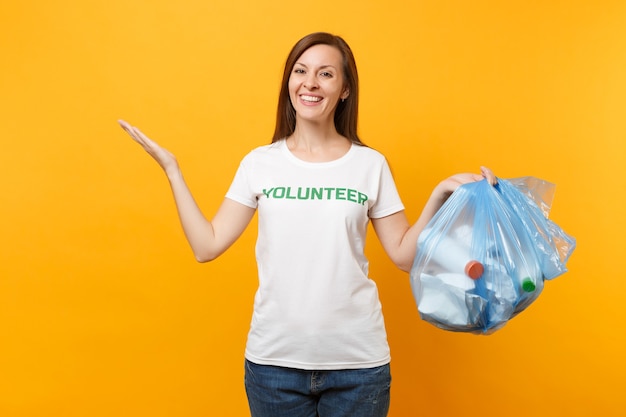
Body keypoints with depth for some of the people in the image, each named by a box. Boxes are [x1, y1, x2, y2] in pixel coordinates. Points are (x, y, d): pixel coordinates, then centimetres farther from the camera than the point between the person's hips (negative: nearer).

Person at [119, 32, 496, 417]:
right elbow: (207, 246, -2)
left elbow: (404, 254, 1)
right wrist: (171, 168, -2)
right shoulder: (259, 163, 1)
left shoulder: (371, 164, 0)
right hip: (273, 360, 1)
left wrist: (441, 194, -10)